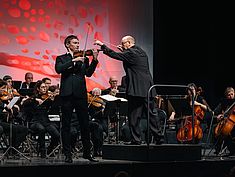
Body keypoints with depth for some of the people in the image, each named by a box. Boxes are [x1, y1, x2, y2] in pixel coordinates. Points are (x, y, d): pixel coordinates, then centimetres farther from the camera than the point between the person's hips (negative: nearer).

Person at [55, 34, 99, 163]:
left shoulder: (84, 58, 16)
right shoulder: (61, 58, 10)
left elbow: (88, 73, 1)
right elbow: (58, 69, -11)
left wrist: (94, 60, -13)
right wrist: (73, 60, -17)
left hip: (81, 94, 2)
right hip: (67, 94, -2)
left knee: (85, 124, 3)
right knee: (66, 125, 1)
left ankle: (87, 152, 13)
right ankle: (67, 154, 7)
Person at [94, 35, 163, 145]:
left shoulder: (130, 53, -10)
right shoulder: (142, 52, 16)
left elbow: (115, 55, -13)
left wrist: (102, 45, -5)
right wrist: (124, 51, 23)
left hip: (136, 90, -8)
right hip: (148, 89, 8)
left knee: (134, 116, -2)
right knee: (151, 114, 12)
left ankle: (136, 139, -2)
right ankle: (158, 137, 13)